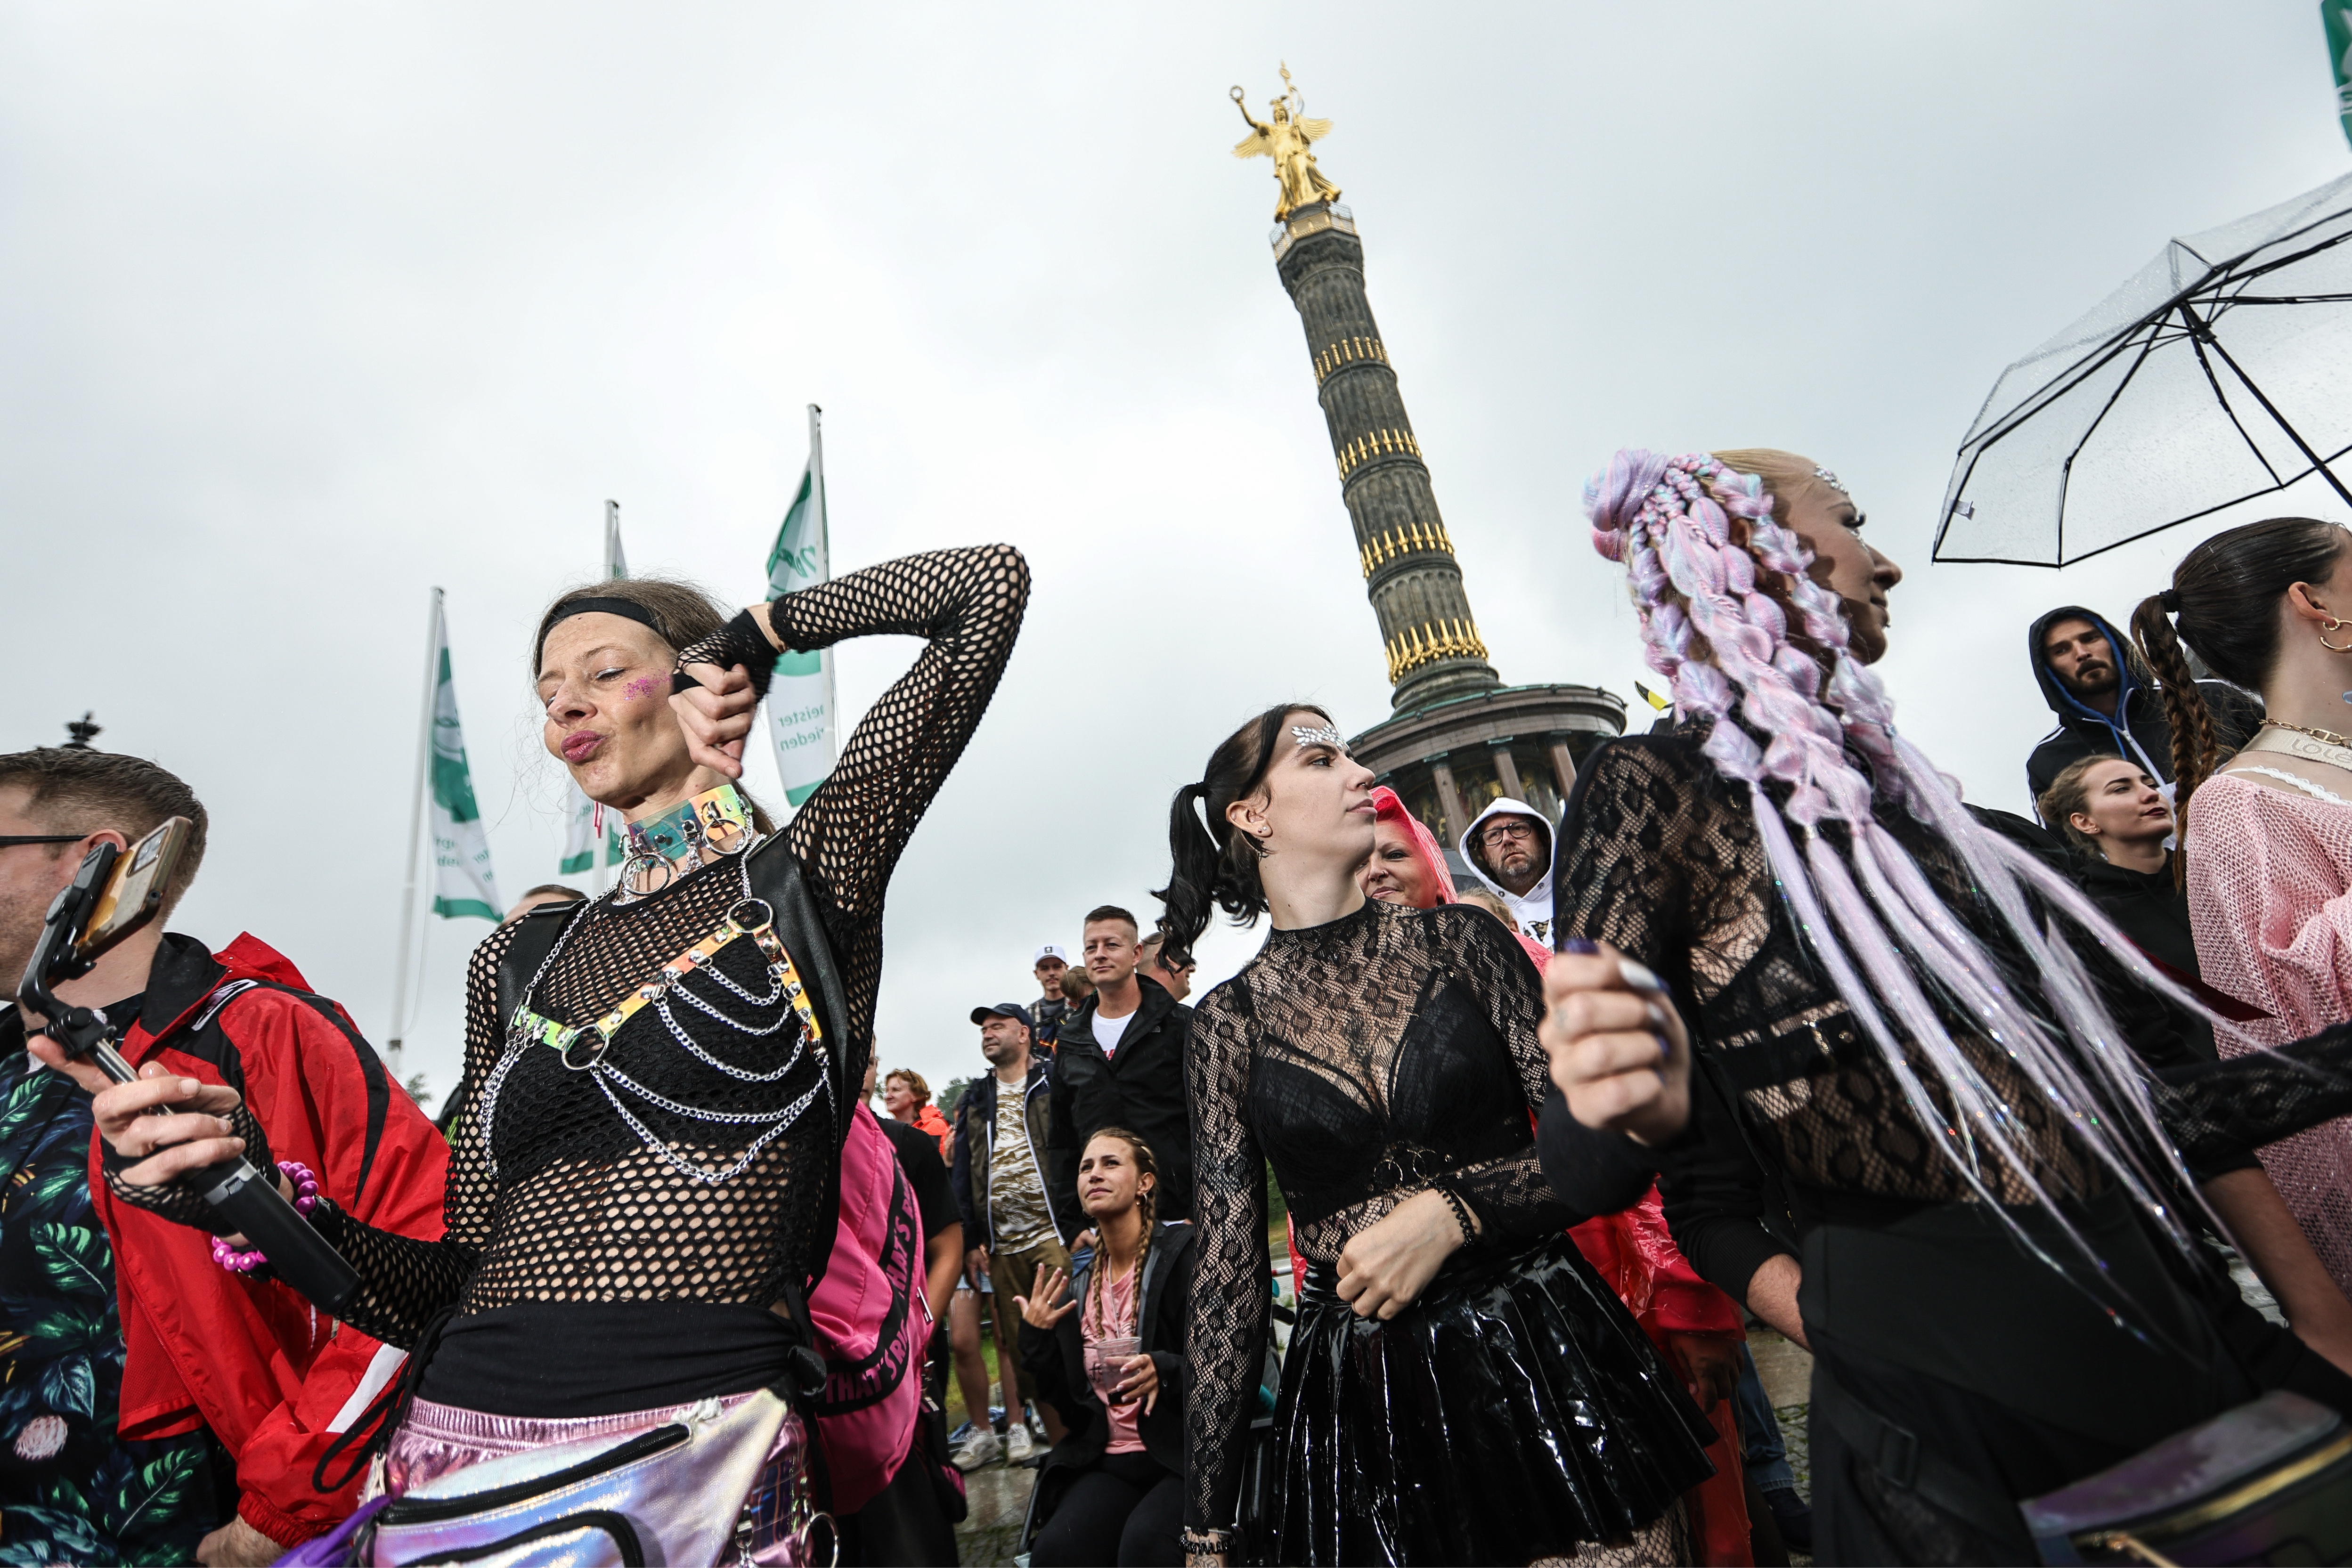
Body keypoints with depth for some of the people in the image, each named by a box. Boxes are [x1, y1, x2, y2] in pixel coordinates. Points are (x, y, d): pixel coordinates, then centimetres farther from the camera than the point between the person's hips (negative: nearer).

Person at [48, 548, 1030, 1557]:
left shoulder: (808, 878, -3)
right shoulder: (518, 961, 10)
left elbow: (991, 584, -11)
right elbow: (462, 1280, 8)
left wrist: (757, 632, 2)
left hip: (701, 1460, -4)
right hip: (455, 1443, 4)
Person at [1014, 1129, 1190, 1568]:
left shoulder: (1183, 1252, -4)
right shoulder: (1077, 1289, 12)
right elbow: (1069, 1407, 12)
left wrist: (1164, 1372, -26)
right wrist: (1035, 1341, 0)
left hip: (1185, 1454, -4)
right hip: (1108, 1461, 5)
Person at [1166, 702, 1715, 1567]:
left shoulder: (1455, 937, 0)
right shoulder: (1231, 1017, -2)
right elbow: (1225, 1268, 0)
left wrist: (1451, 1211, -18)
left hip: (1547, 1360, 1)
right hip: (1361, 1399, 0)